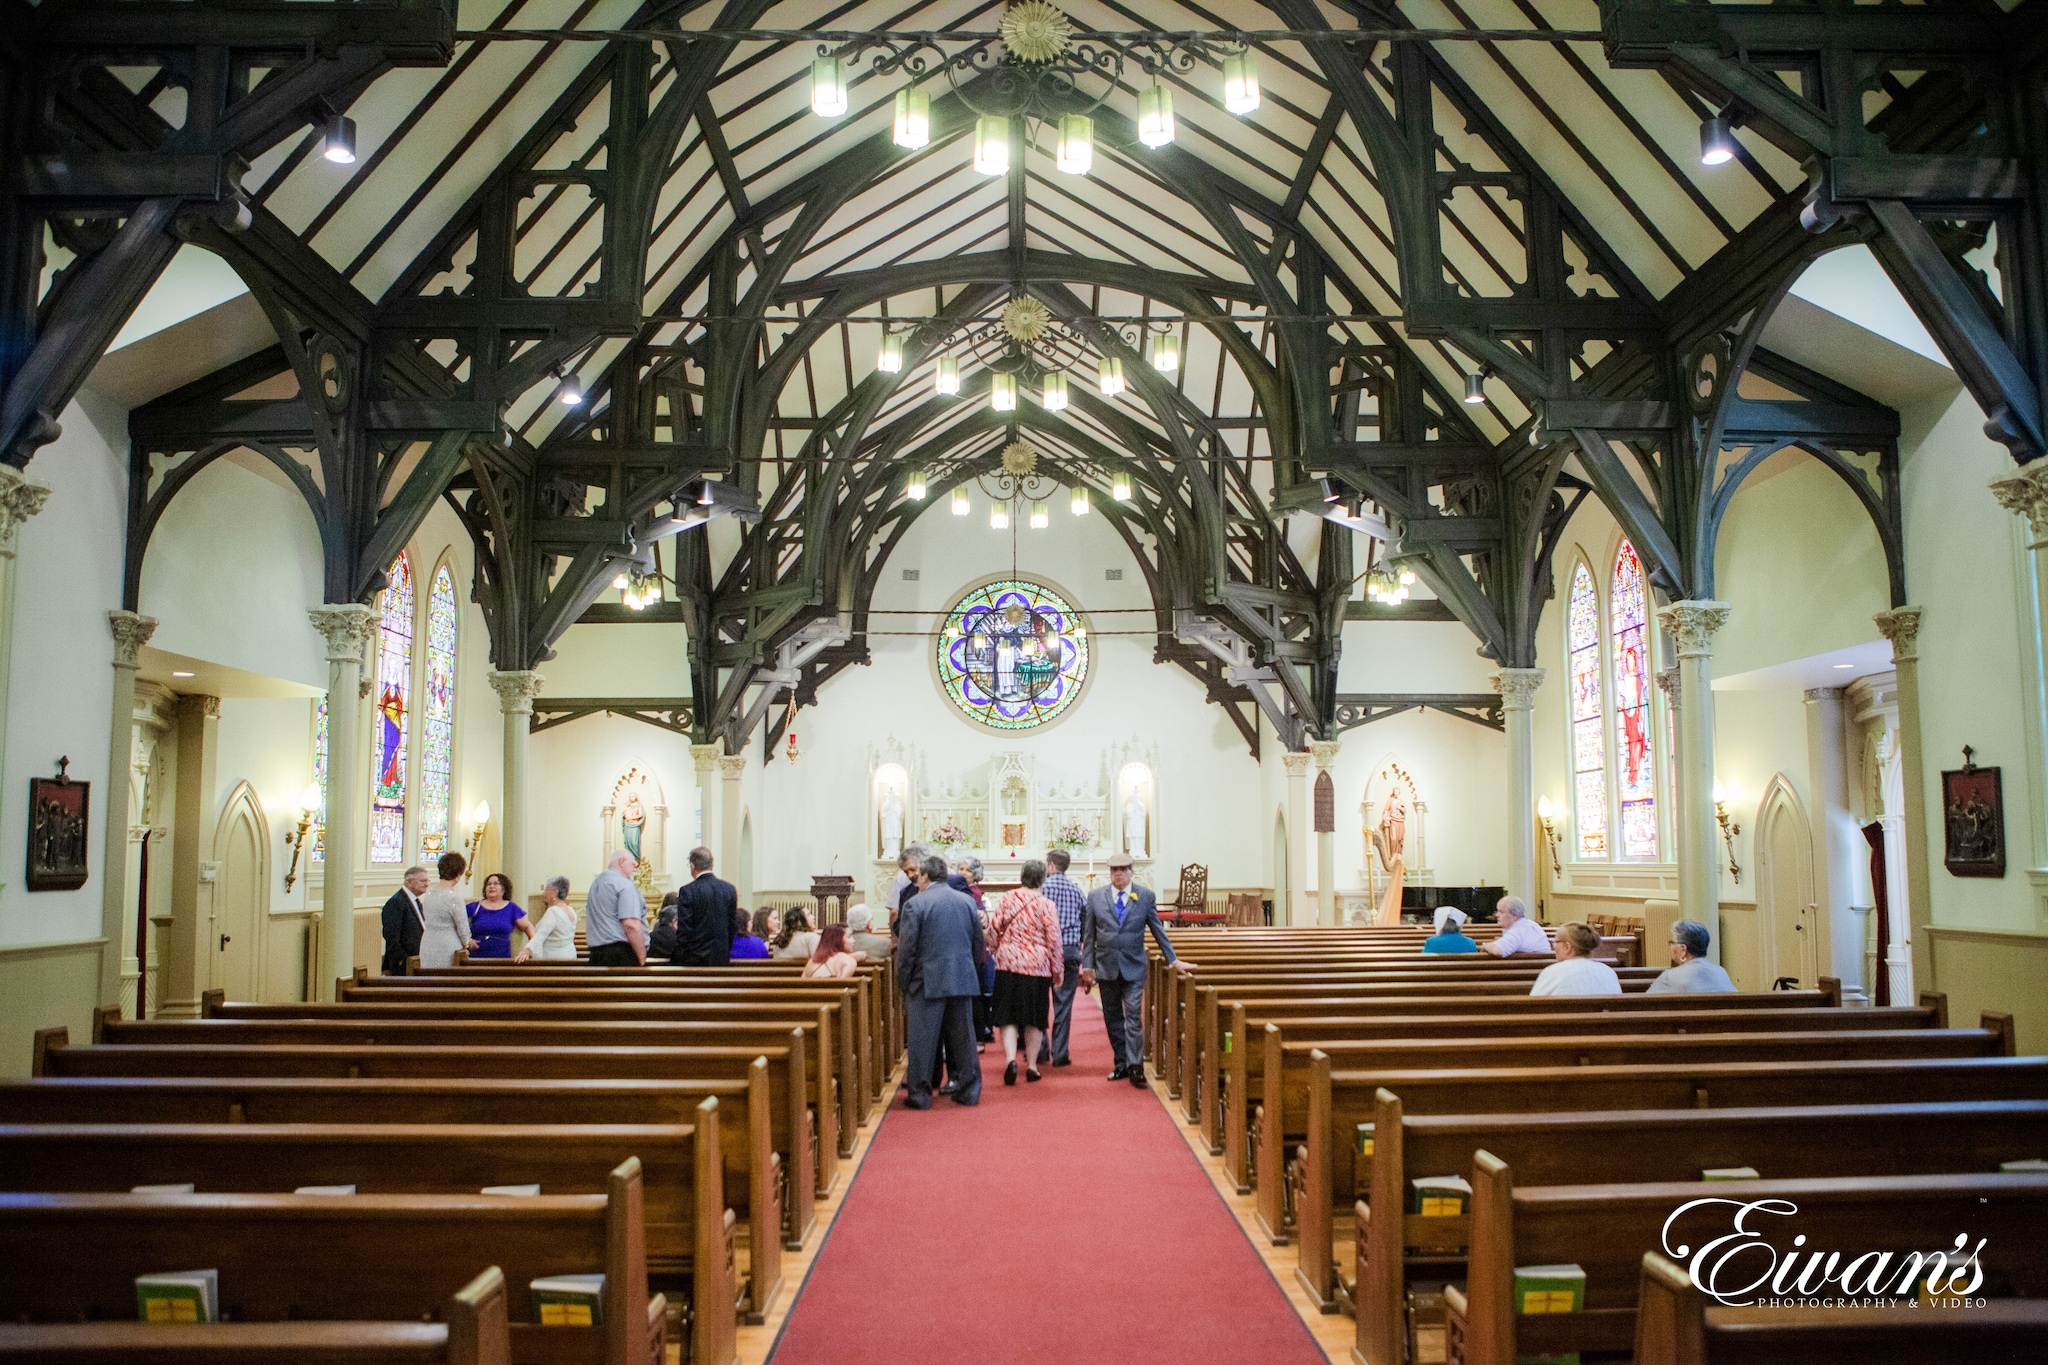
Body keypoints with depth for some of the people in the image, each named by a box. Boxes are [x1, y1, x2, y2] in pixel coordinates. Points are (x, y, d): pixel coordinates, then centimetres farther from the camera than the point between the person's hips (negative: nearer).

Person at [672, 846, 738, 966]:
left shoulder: (687, 891, -11)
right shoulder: (730, 889, 3)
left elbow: (683, 930, -11)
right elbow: (733, 926, 8)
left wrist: (680, 959, -3)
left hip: (696, 958, -4)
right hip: (722, 959, 4)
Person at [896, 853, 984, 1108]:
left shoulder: (914, 904, -8)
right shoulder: (967, 901, 7)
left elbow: (906, 949, -9)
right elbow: (978, 943, 11)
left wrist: (903, 980, 1)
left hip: (927, 981, -4)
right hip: (963, 980, 5)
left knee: (922, 1039, 3)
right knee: (963, 1037, 12)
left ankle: (920, 1094, 6)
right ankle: (969, 1091, 17)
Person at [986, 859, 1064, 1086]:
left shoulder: (1006, 899, -2)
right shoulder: (1046, 905, -6)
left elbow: (993, 929, 2)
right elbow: (1054, 940, -5)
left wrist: (995, 953, 19)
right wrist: (1057, 969, 6)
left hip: (1008, 965, 1)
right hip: (1037, 966, -1)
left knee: (1007, 1015, 6)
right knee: (1034, 1018, 11)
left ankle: (1010, 1058, -13)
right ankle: (1031, 1065, 14)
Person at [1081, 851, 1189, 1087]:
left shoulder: (1146, 897, 1)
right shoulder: (1096, 896, 3)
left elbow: (1158, 931, 7)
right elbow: (1089, 934, 5)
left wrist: (1172, 960, 6)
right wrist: (1087, 966, 1)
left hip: (1133, 967, -2)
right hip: (1106, 967, 2)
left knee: (1134, 1016, -9)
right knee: (1112, 1019, 8)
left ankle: (1135, 1067, -7)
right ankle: (1121, 1064, 17)